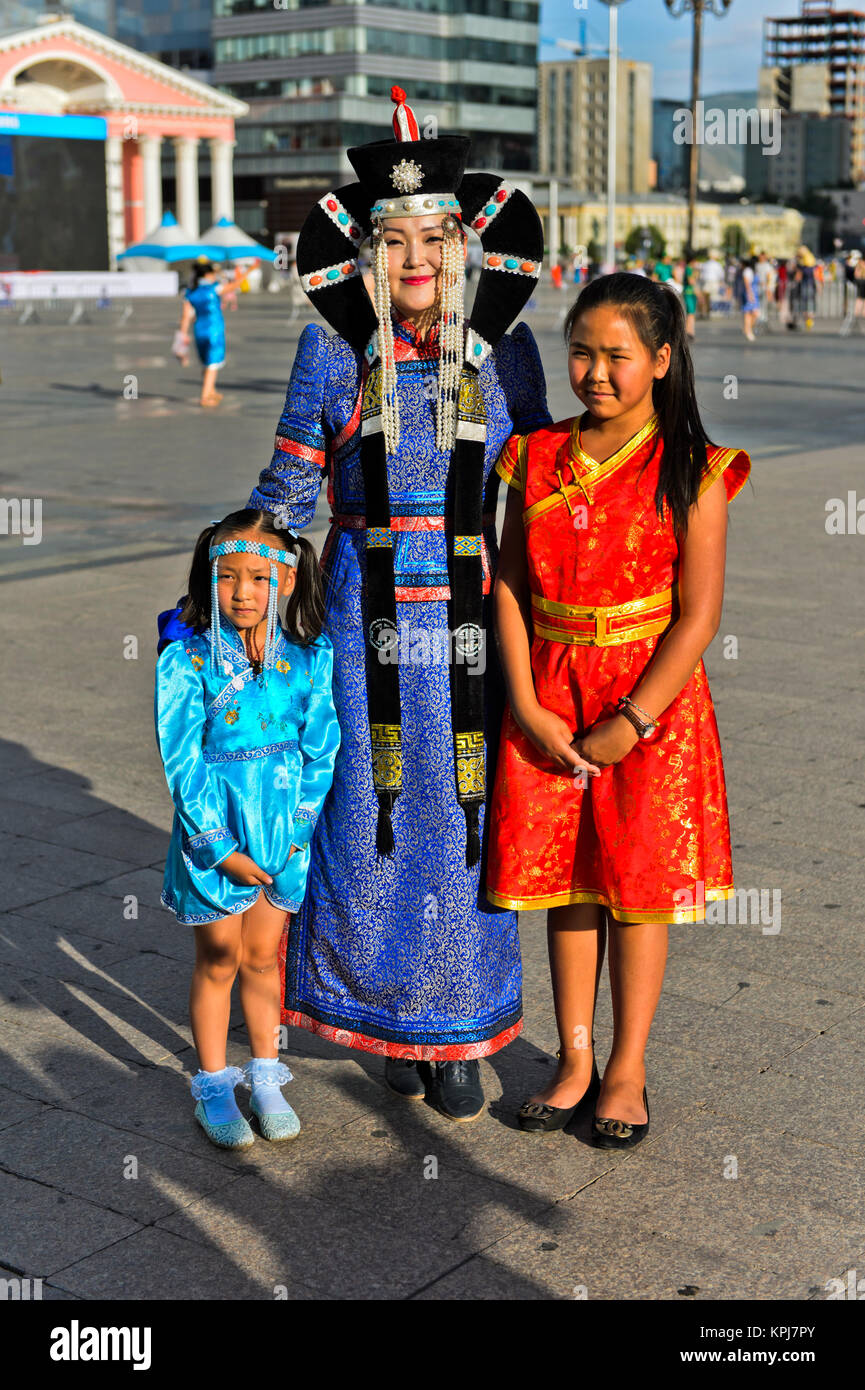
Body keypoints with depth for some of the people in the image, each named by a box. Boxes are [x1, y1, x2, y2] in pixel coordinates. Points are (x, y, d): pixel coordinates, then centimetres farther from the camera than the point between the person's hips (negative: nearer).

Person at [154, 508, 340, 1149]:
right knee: (219, 960, 10)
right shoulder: (186, 662, -13)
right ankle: (213, 1085, 26)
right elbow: (182, 765, -13)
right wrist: (223, 849, -14)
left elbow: (320, 749, 0)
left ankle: (265, 1077, 31)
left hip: (284, 832, 2)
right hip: (213, 832, -2)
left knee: (263, 957, 15)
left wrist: (295, 830, -6)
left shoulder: (309, 658, -5)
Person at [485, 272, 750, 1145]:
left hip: (648, 702, -3)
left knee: (637, 885, 5)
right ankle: (575, 1060, 25)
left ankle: (626, 1071, 21)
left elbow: (698, 614, -10)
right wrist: (526, 707, -7)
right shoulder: (535, 460, 3)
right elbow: (510, 587, 2)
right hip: (549, 701, 3)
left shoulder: (688, 474, -8)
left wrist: (630, 722, -15)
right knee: (564, 880, 10)